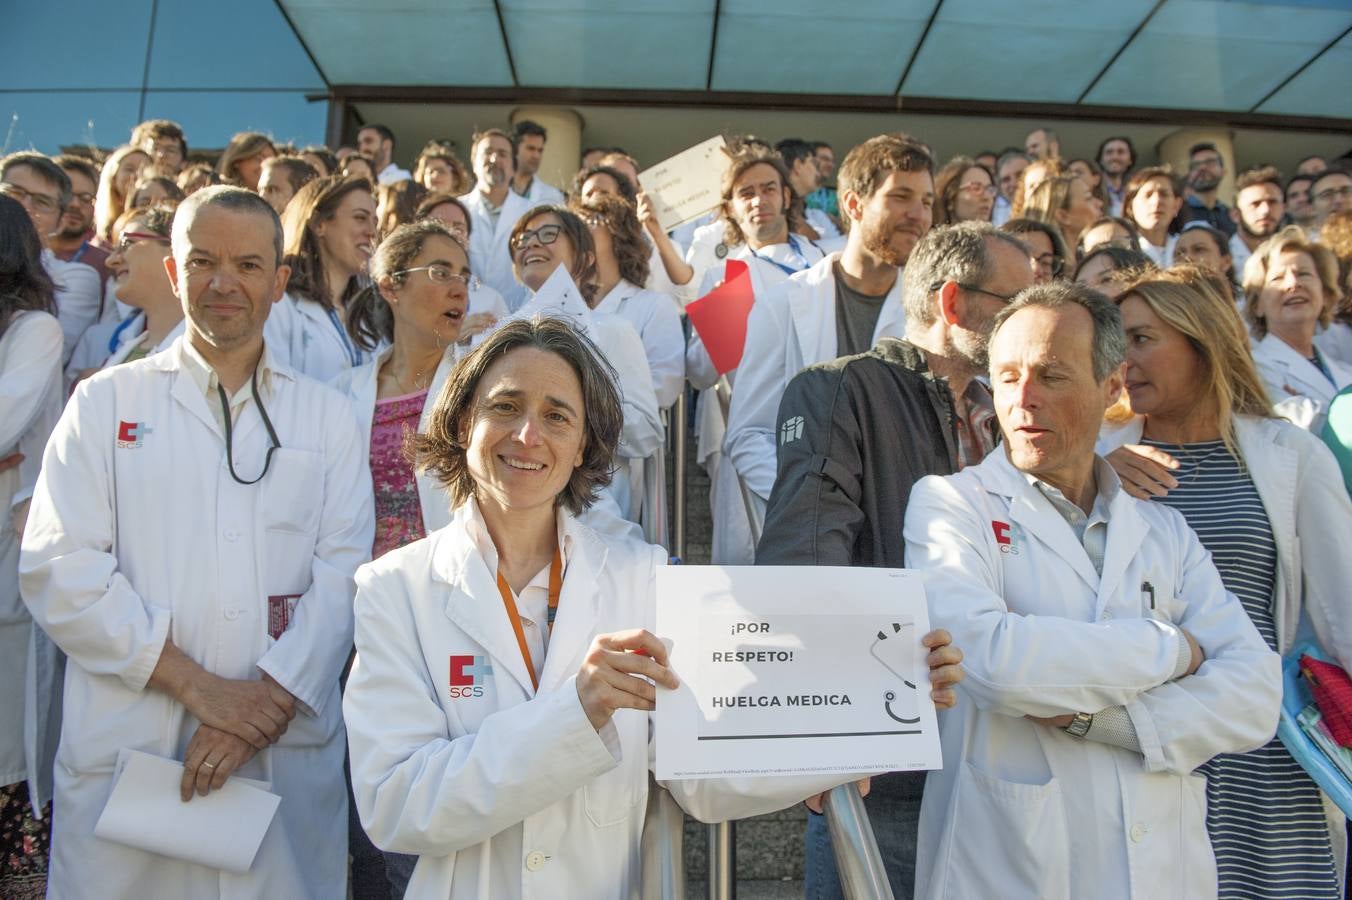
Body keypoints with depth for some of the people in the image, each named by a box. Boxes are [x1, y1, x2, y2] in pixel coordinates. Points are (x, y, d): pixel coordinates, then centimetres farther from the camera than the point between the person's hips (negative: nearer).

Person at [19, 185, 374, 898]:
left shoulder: (327, 417, 7)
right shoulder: (106, 402, 6)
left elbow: (343, 575, -1)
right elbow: (58, 569, -4)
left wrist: (268, 701, -14)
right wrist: (197, 684, -13)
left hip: (289, 754, 1)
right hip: (124, 753, 0)